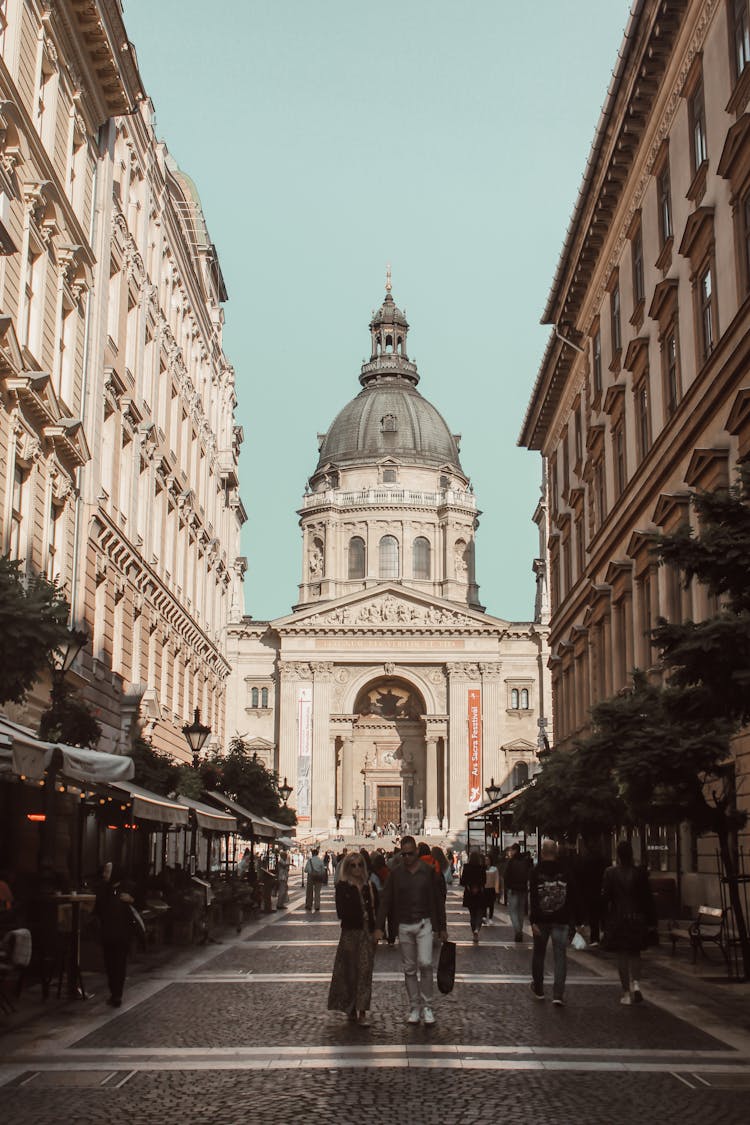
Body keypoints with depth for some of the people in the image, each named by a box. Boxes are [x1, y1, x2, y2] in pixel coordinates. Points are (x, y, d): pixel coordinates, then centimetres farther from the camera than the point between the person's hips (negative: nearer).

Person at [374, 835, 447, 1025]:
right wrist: (379, 927, -7)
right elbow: (385, 901, 1)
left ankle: (427, 1006, -2)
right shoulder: (395, 873, 2)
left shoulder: (428, 872, 0)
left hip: (424, 924, -2)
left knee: (425, 963, -15)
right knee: (409, 969, 7)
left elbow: (438, 900, 6)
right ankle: (414, 1007, 17)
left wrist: (442, 928, 6)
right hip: (404, 926, 2)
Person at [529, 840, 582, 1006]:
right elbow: (574, 897, 1)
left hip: (541, 919, 0)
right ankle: (558, 994, -10)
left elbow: (532, 898, -12)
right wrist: (577, 920, 7)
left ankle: (538, 989, 29)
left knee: (538, 953, 17)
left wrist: (533, 921, -13)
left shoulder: (536, 871, -5)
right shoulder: (566, 870, -1)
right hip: (561, 920, 0)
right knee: (560, 956, 0)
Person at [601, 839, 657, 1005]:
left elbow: (605, 898, -6)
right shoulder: (640, 873, -5)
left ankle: (627, 992, 9)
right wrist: (651, 921, 6)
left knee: (622, 955, 8)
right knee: (635, 953, 16)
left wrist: (605, 920, 3)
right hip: (637, 919, 1)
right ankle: (635, 983, -5)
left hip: (617, 920, -1)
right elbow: (647, 898, -2)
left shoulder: (610, 873, -7)